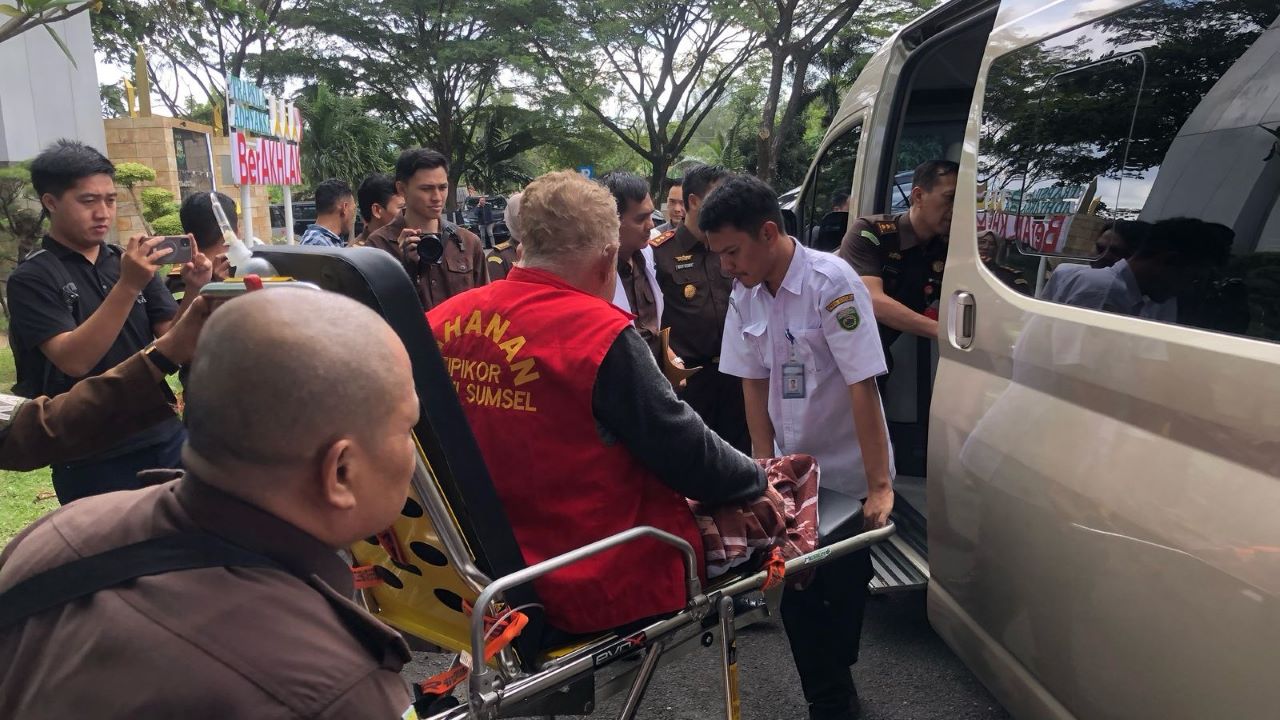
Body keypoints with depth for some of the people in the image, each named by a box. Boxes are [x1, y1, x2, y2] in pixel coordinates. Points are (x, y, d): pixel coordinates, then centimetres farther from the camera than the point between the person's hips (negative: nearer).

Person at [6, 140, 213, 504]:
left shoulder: (130, 262, 6)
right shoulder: (32, 278, -7)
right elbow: (74, 361, -20)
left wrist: (194, 292, -19)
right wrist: (128, 287, -29)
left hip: (165, 439, 4)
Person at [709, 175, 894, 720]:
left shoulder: (831, 282, -22)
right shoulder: (745, 294, -4)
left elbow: (862, 387, -23)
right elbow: (753, 383, 3)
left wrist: (880, 485, -22)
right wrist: (764, 465, 0)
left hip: (846, 475, -5)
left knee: (843, 589, 9)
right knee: (796, 589, 11)